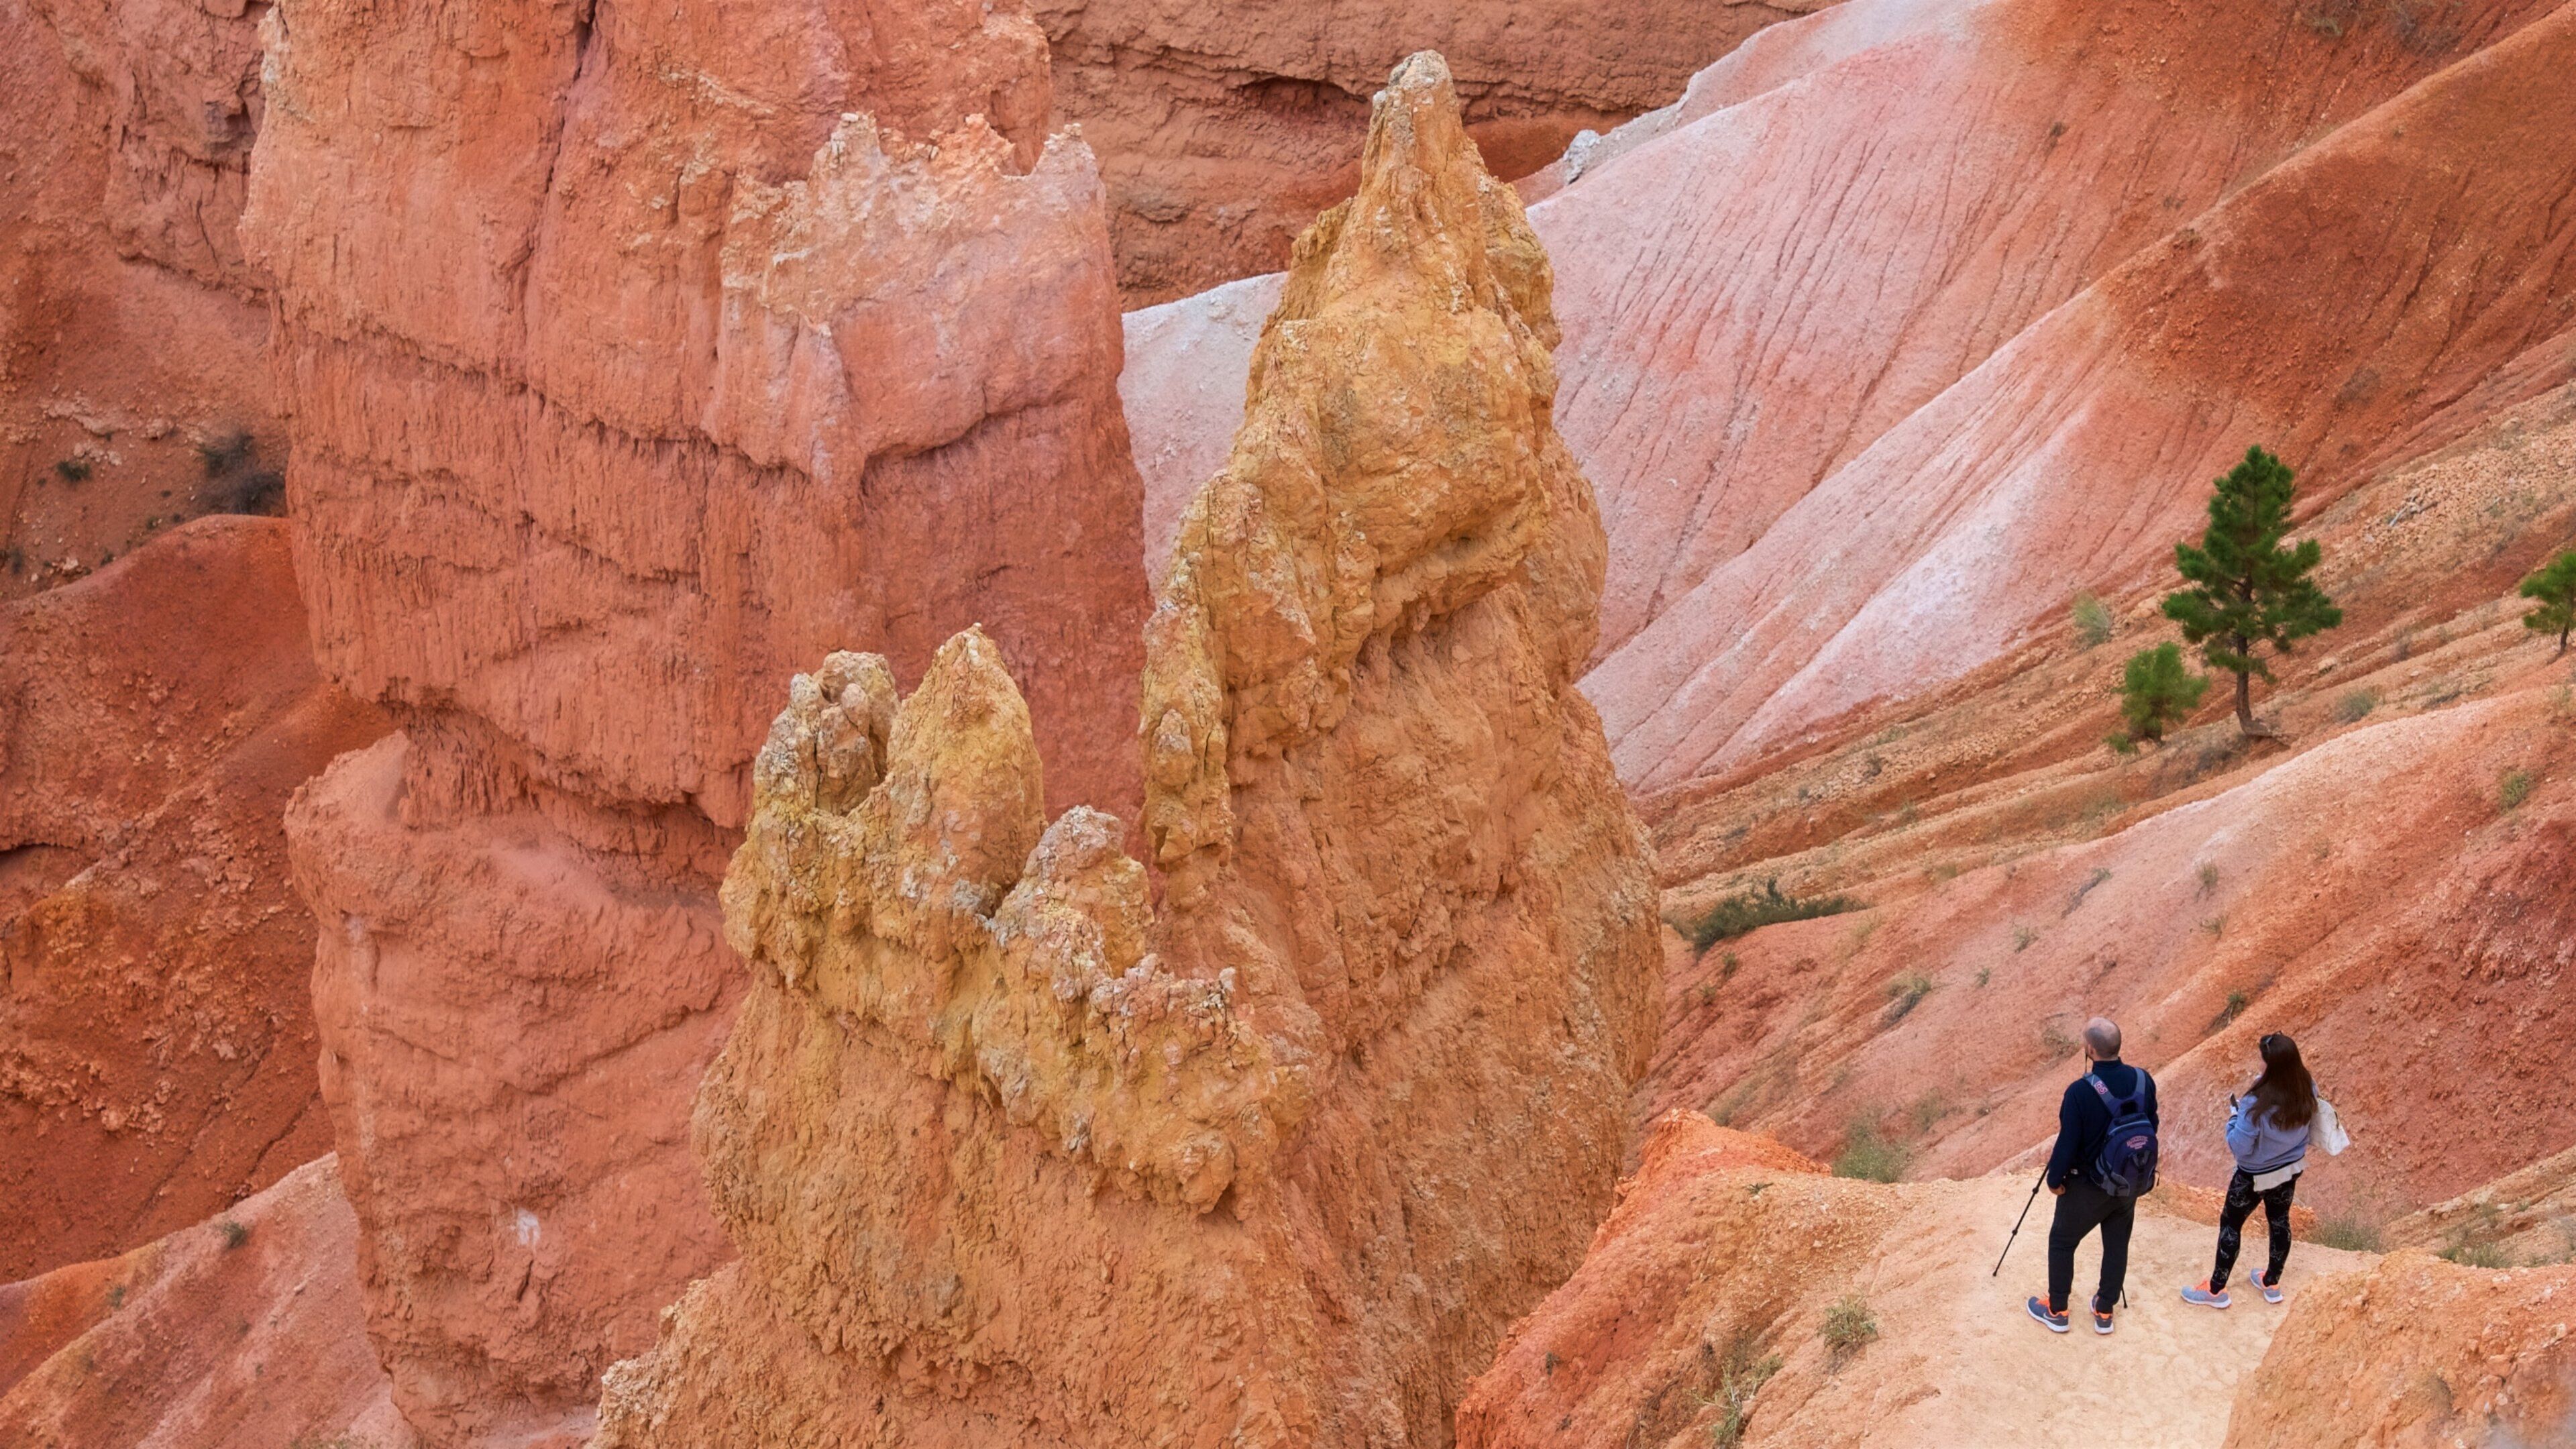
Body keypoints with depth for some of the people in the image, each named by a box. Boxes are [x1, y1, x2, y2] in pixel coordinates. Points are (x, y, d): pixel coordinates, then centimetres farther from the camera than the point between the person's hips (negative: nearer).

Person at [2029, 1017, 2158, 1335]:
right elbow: (2152, 1127, 3)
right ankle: (2104, 1312, 30)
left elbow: (2068, 1142, -20)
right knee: (2117, 1245, 20)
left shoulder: (2081, 1091, -28)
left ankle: (2056, 1311, 26)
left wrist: (2054, 1179, -4)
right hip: (2131, 1184, 5)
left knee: (2062, 1242, 16)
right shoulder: (2143, 1081, -10)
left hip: (2089, 1187, -5)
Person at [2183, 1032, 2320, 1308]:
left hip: (2256, 1177, -5)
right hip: (2291, 1169, 5)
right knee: (2279, 1221, 25)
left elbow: (2239, 1147, -27)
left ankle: (2216, 1289, 27)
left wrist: (2233, 1116, -12)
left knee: (2231, 1224, 14)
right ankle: (2271, 1283, 43)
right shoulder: (2307, 1089, -18)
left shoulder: (2256, 1104, -36)